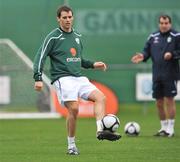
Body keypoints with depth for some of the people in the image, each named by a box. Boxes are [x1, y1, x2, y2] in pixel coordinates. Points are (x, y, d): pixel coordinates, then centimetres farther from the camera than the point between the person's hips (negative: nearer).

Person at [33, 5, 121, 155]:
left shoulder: (77, 36, 18)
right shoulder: (53, 37, -2)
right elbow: (40, 57, -5)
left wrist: (93, 64, 17)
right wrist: (38, 78, -15)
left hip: (79, 78, 7)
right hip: (63, 79, -7)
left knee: (100, 97, -13)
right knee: (73, 108, -20)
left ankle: (100, 131, -22)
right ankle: (71, 145, -6)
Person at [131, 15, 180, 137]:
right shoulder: (153, 37, 12)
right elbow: (147, 50, 13)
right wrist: (143, 56, -7)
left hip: (170, 75, -5)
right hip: (157, 75, 5)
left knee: (169, 100, -5)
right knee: (159, 102, 9)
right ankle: (164, 127, 21)